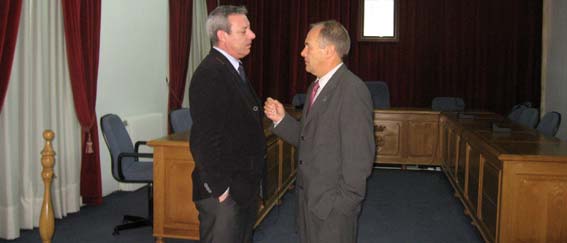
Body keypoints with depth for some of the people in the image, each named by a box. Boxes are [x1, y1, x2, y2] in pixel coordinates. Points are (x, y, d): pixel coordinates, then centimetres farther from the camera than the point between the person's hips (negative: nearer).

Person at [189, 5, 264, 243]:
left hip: (245, 186, 10)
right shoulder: (209, 74, -18)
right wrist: (220, 188, -19)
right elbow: (204, 140, -22)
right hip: (225, 192, -9)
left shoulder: (234, 69, 13)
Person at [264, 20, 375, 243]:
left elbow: (359, 155, -20)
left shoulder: (352, 90, -18)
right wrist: (282, 119, -1)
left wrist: (344, 203, -18)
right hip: (308, 198, 8)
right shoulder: (316, 87, 11)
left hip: (333, 204, -8)